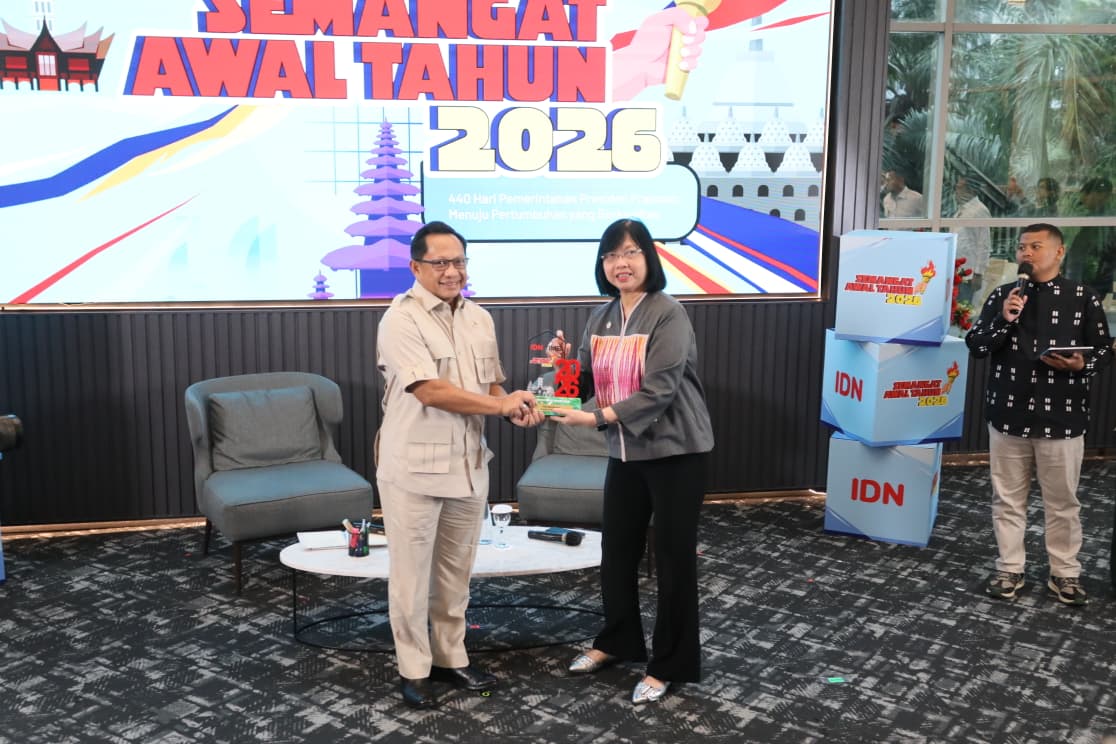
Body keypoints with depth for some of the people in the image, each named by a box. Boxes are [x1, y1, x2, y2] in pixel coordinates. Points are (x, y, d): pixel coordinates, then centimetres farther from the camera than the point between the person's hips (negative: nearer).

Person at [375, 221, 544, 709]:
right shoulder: (401, 319, -13)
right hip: (414, 469, -6)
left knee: (455, 572, 15)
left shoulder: (480, 319, 10)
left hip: (468, 466, 6)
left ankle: (451, 657, 30)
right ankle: (413, 669, 19)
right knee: (411, 573, 6)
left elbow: (492, 385, 15)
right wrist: (500, 405, -16)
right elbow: (430, 391, -21)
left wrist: (515, 408, -7)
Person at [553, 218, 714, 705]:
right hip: (625, 452, 7)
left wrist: (597, 419, -26)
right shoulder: (602, 317, 5)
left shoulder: (668, 314, -16)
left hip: (674, 452, -7)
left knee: (673, 557, 4)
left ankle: (669, 664, 20)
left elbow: (659, 392, -23)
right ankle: (616, 641, 37)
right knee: (616, 549, 16)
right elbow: (586, 381, 10)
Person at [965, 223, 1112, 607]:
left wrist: (1080, 365, -17)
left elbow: (1104, 350, 3)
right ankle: (1009, 570, 20)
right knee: (1008, 499, 9)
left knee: (1062, 502, 7)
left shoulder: (1083, 297, 1)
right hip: (1008, 415, 2)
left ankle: (1065, 573, 20)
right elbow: (974, 345, 2)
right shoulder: (1002, 295, 6)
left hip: (1061, 418, -2)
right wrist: (1003, 321, -14)